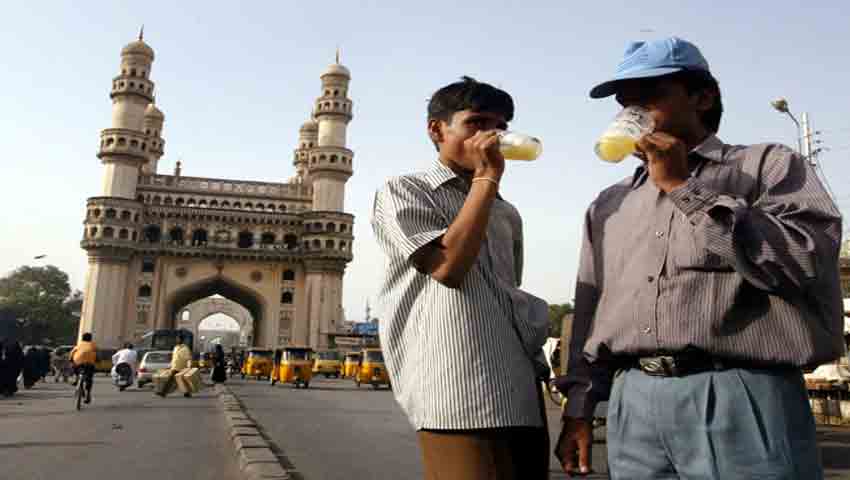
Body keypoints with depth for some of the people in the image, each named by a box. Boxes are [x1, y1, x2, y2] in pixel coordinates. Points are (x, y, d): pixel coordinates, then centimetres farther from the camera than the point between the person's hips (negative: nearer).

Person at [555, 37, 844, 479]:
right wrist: (579, 408, 12)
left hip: (743, 399, -4)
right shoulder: (608, 206, 17)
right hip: (633, 407, 4)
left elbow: (809, 262, -11)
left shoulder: (769, 165, 5)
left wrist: (684, 188, -9)